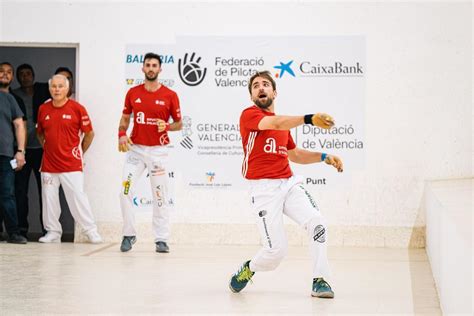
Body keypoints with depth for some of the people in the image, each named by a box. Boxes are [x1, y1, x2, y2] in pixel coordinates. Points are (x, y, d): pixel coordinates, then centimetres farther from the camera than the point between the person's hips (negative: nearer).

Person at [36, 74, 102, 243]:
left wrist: (80, 152, 7)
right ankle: (53, 232, 16)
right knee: (49, 199, 5)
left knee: (78, 197, -7)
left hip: (71, 164, -4)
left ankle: (91, 231, 1)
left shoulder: (77, 109, -5)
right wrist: (47, 148, 13)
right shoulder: (43, 109, 6)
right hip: (48, 164, 4)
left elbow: (89, 133, 4)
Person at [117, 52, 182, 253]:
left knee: (160, 196, 1)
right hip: (135, 149, 2)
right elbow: (125, 118, 14)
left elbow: (179, 124, 5)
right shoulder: (133, 93, 6)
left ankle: (161, 240, 7)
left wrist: (166, 126, -16)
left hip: (158, 151, -2)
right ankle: (129, 235, 7)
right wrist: (122, 134, -5)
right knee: (125, 191, -7)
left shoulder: (170, 96, -2)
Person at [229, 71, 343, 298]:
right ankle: (248, 269, 22)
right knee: (277, 251, -11)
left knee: (316, 220, -21)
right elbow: (275, 124, -24)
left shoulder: (283, 123, 20)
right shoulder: (249, 115, -4)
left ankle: (320, 281, -13)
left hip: (289, 183, 6)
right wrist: (309, 119, -40)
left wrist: (324, 157, 15)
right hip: (264, 188, -6)